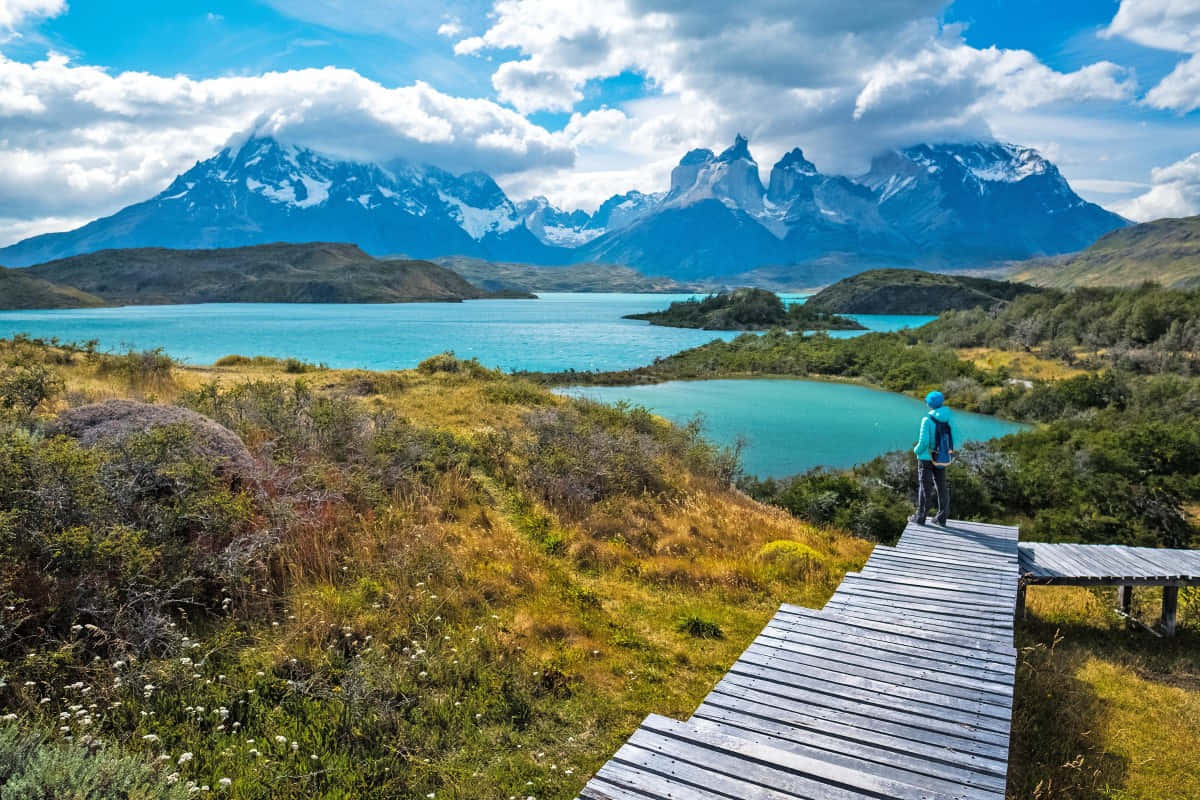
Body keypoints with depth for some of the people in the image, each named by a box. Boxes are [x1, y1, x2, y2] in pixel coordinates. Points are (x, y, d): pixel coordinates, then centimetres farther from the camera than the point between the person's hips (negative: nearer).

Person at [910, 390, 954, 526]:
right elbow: (952, 438, -2)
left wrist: (916, 450, 1)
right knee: (941, 487, 13)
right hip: (942, 458, 5)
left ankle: (921, 517, 10)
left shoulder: (927, 420, -17)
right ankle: (942, 517, 19)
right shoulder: (948, 418, -4)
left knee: (925, 487, 4)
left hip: (926, 457, -4)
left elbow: (924, 441, -17)